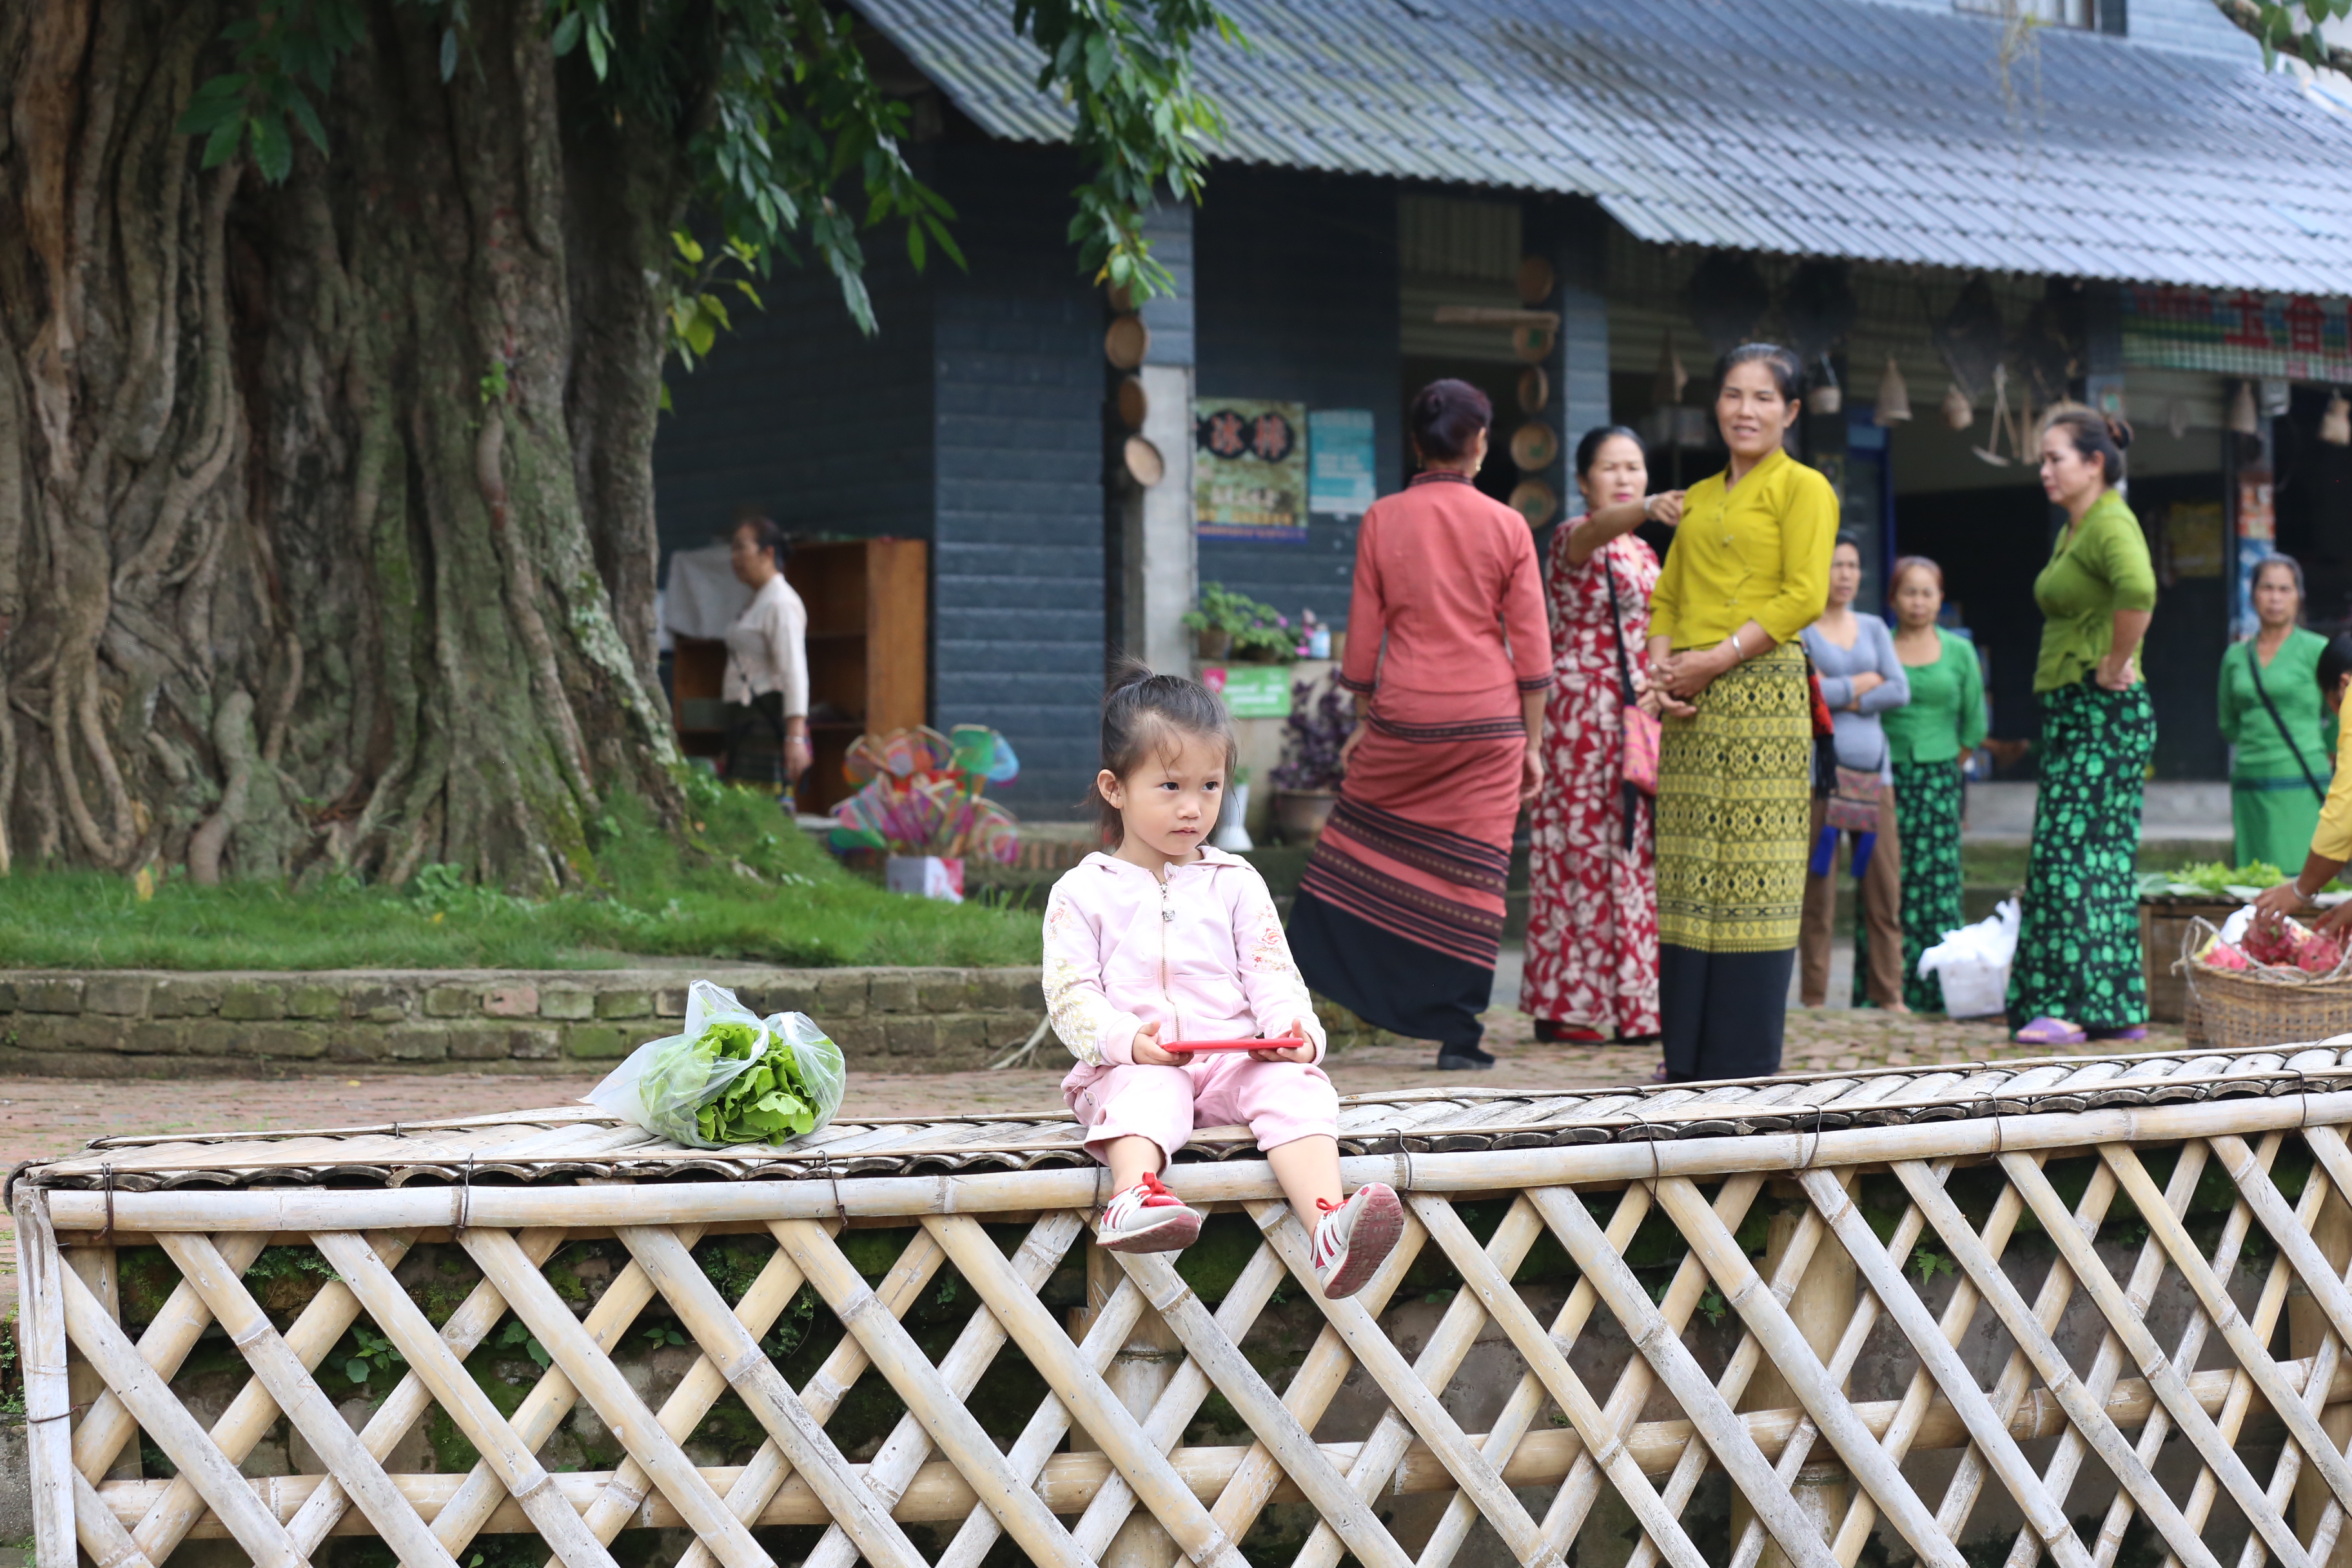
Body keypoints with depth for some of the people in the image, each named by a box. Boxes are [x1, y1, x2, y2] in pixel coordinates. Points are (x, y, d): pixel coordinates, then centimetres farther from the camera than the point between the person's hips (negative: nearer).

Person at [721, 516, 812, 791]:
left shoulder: (780, 604, -11)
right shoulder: (757, 602, 22)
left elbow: (794, 672, -20)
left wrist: (795, 737, -28)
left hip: (768, 718, -10)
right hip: (746, 720, 10)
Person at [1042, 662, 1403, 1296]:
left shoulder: (1235, 883, 15)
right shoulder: (1083, 892, 7)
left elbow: (1273, 976, 9)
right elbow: (1070, 995, -2)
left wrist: (1294, 1029, -14)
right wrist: (1126, 1041, -22)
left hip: (1238, 1060, 2)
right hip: (1131, 1068, -2)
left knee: (1293, 1084, -28)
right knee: (1148, 1089, -37)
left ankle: (1329, 1228, -51)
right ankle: (1133, 1195, -64)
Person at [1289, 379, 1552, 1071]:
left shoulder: (1382, 521, 0)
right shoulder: (1507, 526, -1)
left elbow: (1364, 632, 4)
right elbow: (1531, 646, 0)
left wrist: (1363, 722, 14)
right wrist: (1532, 743, 6)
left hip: (1404, 716, 0)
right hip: (1489, 723, 0)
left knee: (1360, 845, 17)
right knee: (1472, 874, 3)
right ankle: (1459, 1034, 6)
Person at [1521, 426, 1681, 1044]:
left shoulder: (1644, 553, 17)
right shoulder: (1574, 537, -7)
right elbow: (1598, 529, -32)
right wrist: (1647, 509, -52)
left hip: (1637, 715, 8)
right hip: (1581, 709, -7)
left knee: (1632, 851, 6)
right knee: (1581, 843, -7)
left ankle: (1628, 1002, 9)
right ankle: (1565, 1007, -3)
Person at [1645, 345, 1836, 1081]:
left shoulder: (1802, 487, 1)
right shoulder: (1698, 498, 21)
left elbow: (1805, 595, -9)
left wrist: (1716, 658, -13)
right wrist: (1662, 668, 0)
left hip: (1763, 692, -6)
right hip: (1693, 708, 6)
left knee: (1751, 874, -8)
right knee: (1686, 878, 4)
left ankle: (1745, 1063, -5)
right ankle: (1687, 1061, 8)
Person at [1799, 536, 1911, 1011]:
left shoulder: (1873, 628, 18)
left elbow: (1900, 691, 6)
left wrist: (1841, 697, -4)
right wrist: (1865, 682, -3)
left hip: (1873, 766, 5)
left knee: (1885, 890, 0)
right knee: (1817, 894, -5)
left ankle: (1889, 996, 4)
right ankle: (1814, 999, -1)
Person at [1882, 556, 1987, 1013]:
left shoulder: (1959, 652, 9)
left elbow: (1974, 727, 13)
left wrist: (1941, 767, 10)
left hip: (1939, 782, 1)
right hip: (1886, 780, -1)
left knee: (1937, 883, -4)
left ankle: (1936, 991, -2)